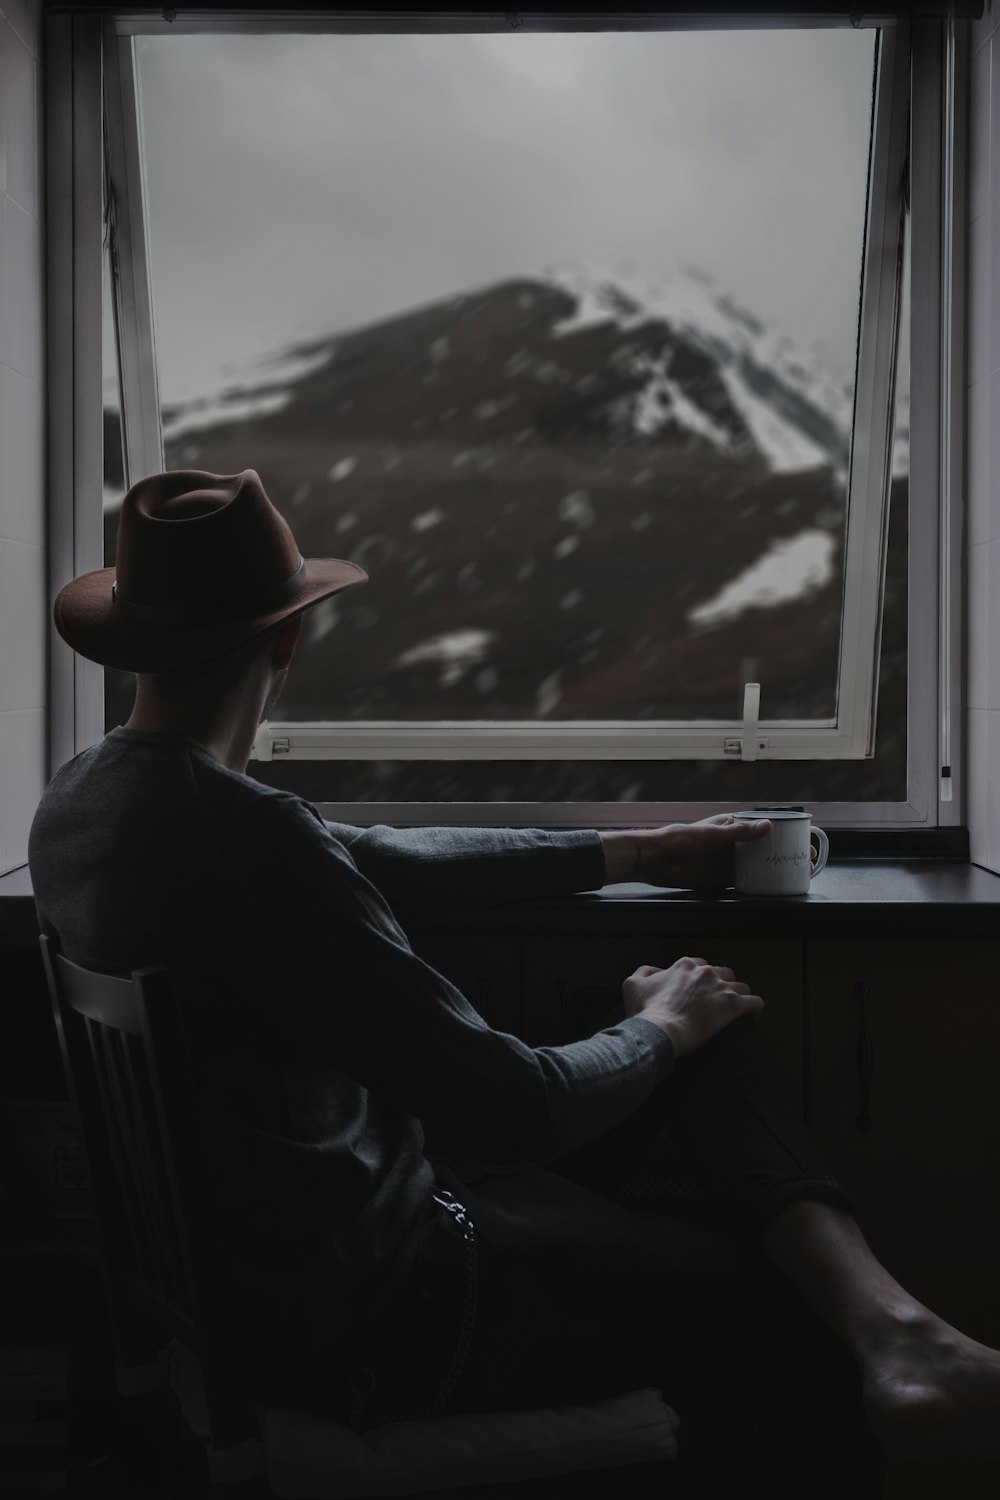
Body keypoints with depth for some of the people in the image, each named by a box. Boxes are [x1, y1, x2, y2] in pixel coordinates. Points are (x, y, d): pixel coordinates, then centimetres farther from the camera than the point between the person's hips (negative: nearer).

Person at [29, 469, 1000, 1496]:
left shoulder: (79, 798, 2)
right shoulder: (249, 840, -30)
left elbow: (391, 862, 12)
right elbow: (527, 1107, -24)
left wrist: (634, 852, 18)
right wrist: (659, 1030, -1)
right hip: (366, 1307, -9)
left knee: (704, 1032, 8)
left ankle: (879, 1316, -4)